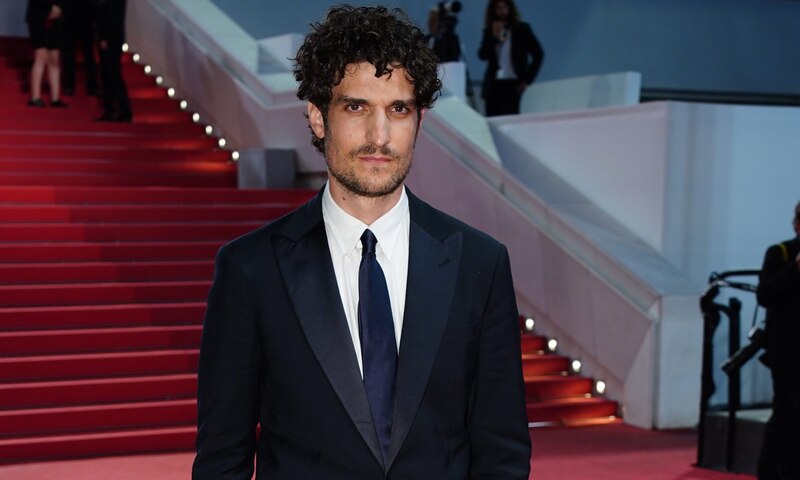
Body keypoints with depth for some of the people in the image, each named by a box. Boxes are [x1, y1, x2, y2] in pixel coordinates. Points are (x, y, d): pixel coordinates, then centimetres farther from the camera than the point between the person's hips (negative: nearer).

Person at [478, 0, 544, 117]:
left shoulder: (522, 29, 4)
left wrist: (527, 80, -3)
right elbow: (483, 55, 0)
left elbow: (538, 54, 2)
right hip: (493, 83, 3)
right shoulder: (489, 30, 11)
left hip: (512, 83, -3)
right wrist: (493, 36, -11)